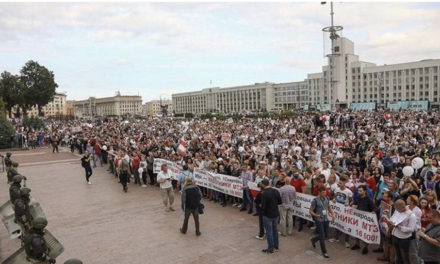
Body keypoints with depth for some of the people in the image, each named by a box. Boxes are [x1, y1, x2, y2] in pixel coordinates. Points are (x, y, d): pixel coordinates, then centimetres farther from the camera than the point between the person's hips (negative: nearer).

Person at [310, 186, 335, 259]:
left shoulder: (327, 199, -2)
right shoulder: (315, 200, -18)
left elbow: (329, 207, 15)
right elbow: (310, 211, -12)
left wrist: (332, 214, 0)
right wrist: (317, 215, -28)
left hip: (326, 219, 6)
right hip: (319, 220, -6)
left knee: (326, 235, 15)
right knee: (322, 237, -1)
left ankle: (313, 239, 41)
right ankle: (324, 252, 15)